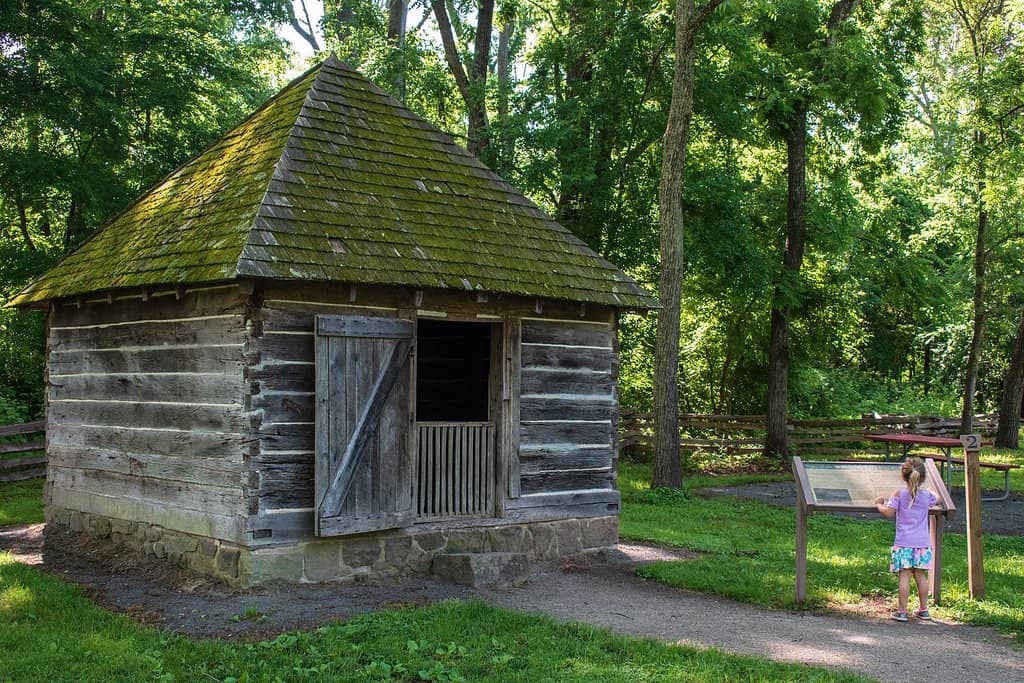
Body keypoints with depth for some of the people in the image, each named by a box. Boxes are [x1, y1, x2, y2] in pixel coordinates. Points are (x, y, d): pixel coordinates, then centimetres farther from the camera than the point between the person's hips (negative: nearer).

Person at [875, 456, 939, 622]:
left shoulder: (899, 494, -7)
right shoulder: (927, 495, 4)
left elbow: (889, 512, -13)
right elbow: (938, 500, 25)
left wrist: (879, 504, 5)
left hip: (904, 543, -3)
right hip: (922, 542, 3)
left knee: (904, 576, -3)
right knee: (920, 575, 12)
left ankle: (902, 611, -3)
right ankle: (923, 609, 20)